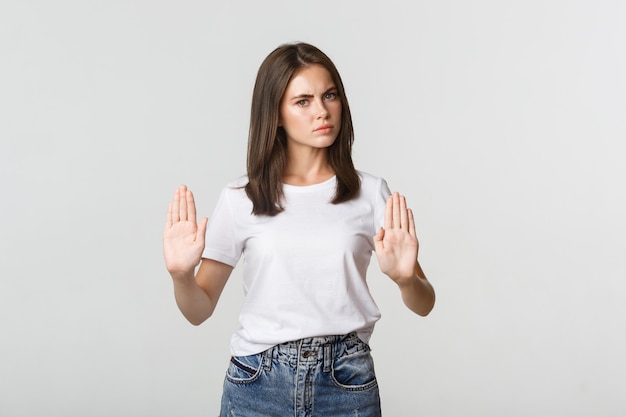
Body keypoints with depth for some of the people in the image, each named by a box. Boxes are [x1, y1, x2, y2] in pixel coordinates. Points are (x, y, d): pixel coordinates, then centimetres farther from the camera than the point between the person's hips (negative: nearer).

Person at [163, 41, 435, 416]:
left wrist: (405, 277, -21)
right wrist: (182, 275, -19)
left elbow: (424, 305, 0)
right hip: (258, 384, 0)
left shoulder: (371, 193, -1)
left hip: (347, 385, 1)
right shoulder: (241, 199, -2)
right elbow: (200, 309, 2)